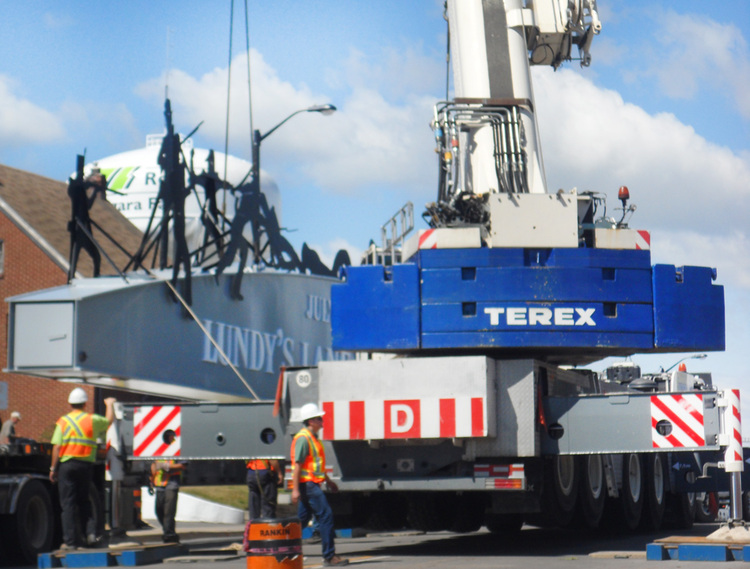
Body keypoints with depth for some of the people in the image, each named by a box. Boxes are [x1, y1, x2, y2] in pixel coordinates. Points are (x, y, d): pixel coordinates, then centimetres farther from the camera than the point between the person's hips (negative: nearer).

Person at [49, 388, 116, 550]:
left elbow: (56, 447, -6)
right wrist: (110, 405, 41)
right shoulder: (92, 420, 2)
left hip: (66, 464, -2)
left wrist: (53, 468, 1)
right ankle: (90, 532, 7)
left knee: (68, 503, 0)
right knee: (84, 501, 18)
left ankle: (70, 540, -2)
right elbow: (109, 420, 22)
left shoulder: (63, 421, -2)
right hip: (86, 465, 2)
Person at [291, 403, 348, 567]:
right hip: (307, 483, -11)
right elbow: (297, 464, -18)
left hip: (312, 483, 11)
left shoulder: (313, 438, 18)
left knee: (302, 518, 12)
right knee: (325, 515, -11)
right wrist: (295, 489, -22)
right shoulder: (303, 438, -14)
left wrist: (328, 481, 30)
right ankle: (329, 556, -10)